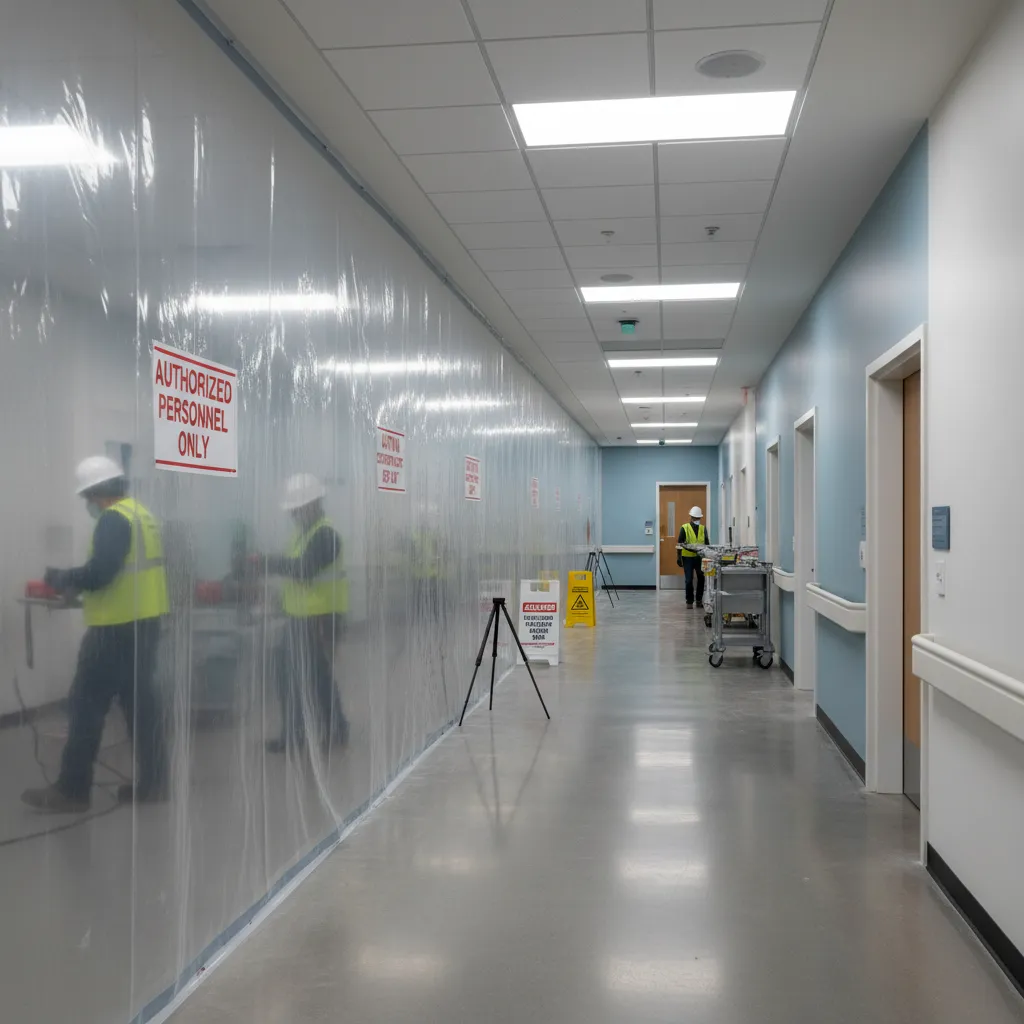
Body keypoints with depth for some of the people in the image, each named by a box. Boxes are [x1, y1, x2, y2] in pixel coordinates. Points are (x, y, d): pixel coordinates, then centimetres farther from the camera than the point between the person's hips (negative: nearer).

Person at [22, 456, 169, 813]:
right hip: (145, 622, 9)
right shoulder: (143, 514, 15)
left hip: (118, 627, -9)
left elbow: (98, 573, -24)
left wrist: (60, 577, -7)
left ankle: (71, 790, 4)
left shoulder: (114, 519, -15)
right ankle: (152, 781, 16)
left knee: (86, 704, -2)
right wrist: (79, 585, 16)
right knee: (140, 700, 12)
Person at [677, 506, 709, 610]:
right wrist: (679, 557, -7)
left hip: (700, 557, 3)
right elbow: (680, 543, -3)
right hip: (688, 557, -3)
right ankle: (689, 601, 9)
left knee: (701, 578, 5)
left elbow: (707, 543, 12)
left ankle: (699, 600, 19)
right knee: (689, 580, -2)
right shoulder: (684, 528, -4)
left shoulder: (703, 528, 6)